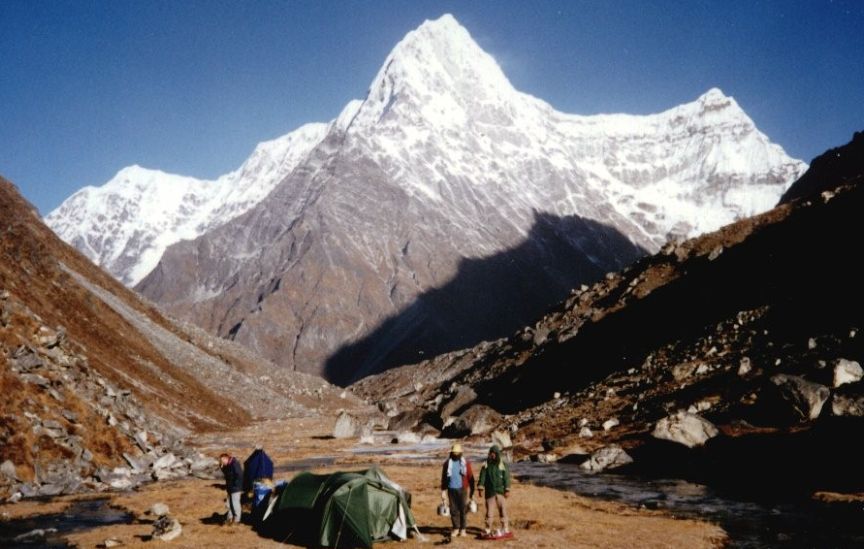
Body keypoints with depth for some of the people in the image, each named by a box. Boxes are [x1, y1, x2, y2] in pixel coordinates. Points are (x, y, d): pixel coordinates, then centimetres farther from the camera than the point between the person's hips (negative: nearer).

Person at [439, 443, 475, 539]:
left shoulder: (466, 463, 1)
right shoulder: (447, 463, 5)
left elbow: (470, 477, 3)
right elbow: (443, 478, 8)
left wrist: (471, 491, 0)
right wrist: (443, 491, 5)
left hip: (462, 489, -1)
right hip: (451, 490, 1)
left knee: (463, 509, 1)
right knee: (454, 510, 5)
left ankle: (463, 529, 12)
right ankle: (456, 529, 16)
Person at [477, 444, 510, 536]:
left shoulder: (503, 465, -1)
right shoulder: (486, 465, 3)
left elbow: (506, 478, -3)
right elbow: (482, 477, 2)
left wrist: (507, 490, -8)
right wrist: (480, 488, -6)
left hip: (500, 492, -1)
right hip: (490, 492, 1)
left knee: (503, 510, -2)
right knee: (489, 511, 3)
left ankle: (506, 529, 4)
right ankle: (488, 530, 11)